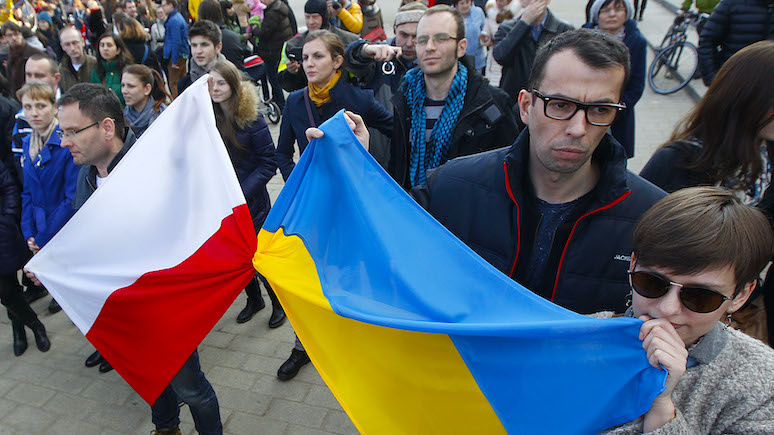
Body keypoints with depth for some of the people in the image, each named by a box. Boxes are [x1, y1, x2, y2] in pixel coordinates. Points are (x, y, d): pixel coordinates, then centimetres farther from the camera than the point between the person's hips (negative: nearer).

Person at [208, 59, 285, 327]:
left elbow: (268, 163, -13)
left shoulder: (251, 120, -12)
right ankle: (254, 300, 39)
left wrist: (242, 193, -20)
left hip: (251, 203, -4)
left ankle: (278, 303, 29)